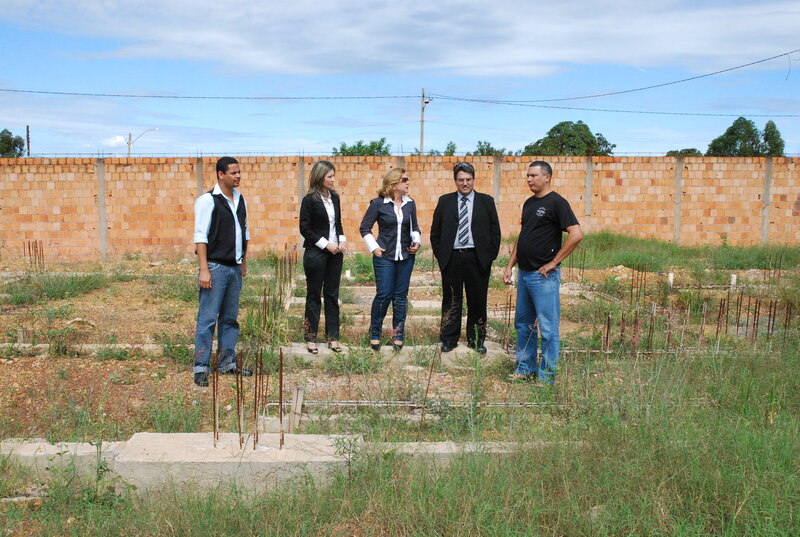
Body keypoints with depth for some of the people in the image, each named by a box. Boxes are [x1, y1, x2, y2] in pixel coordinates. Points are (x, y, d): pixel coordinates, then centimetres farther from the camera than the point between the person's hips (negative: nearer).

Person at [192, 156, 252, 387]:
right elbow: (200, 236, -11)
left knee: (230, 318, 11)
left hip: (235, 268, 7)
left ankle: (227, 363, 20)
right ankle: (201, 368, 2)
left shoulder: (240, 199, 12)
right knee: (207, 319, -5)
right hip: (216, 267, -7)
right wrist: (204, 270, -17)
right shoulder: (208, 200, -8)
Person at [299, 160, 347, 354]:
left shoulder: (334, 198, 8)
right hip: (316, 254, -5)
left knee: (332, 295, 9)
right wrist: (325, 244, -14)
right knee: (314, 295, 4)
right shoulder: (309, 200, -9)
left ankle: (332, 337, 16)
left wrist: (342, 240, -1)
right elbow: (304, 229, -10)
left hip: (334, 253, 6)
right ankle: (311, 338, 13)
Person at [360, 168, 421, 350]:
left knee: (401, 296, 7)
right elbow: (364, 227, 1)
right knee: (383, 295, -5)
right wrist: (374, 247, -6)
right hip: (385, 256, -4)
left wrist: (417, 241, -2)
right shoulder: (378, 203, -6)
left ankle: (398, 335, 17)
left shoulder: (410, 203, 6)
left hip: (406, 256, 4)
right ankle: (374, 333, 14)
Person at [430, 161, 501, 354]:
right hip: (451, 259, 1)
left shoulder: (486, 201, 6)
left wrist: (490, 256, -2)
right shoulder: (445, 201, 8)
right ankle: (449, 339, 17)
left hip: (477, 259, 0)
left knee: (477, 301, 6)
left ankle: (476, 340, 18)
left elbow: (495, 231, 5)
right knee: (451, 301, 7)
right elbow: (435, 232, 10)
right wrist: (440, 255, 2)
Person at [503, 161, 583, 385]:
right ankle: (525, 368, 26)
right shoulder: (529, 203, 15)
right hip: (524, 273, 9)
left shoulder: (556, 202, -10)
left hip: (544, 275, -9)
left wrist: (553, 262, -16)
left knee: (548, 327, -1)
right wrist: (510, 266, 14)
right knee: (523, 323, 15)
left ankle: (546, 376, 7)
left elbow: (576, 234, -19)